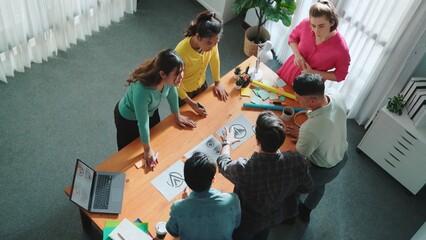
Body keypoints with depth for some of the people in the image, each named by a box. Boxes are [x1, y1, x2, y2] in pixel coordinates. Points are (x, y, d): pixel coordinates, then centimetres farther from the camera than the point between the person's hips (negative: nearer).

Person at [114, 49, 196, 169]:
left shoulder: (169, 79, -30)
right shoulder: (142, 91, -47)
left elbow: (172, 93, -6)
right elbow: (143, 124, -31)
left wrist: (177, 116, 10)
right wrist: (147, 150, -16)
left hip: (151, 111, 6)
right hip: (128, 119, -6)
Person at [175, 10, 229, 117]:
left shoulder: (211, 41, -25)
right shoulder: (182, 52, -41)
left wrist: (217, 82, 4)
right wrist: (191, 104, -25)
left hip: (201, 85, 5)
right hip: (183, 90, -5)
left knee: (203, 114, 28)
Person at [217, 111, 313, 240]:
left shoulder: (243, 169, -41)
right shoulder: (297, 161, -34)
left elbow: (223, 165, -16)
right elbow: (307, 188, -13)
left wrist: (227, 142, 3)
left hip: (248, 222, -3)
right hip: (278, 216, 3)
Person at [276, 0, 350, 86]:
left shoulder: (341, 49, -31)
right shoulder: (306, 24, -22)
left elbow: (340, 75, -14)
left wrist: (313, 73, -24)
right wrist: (297, 54, -18)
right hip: (289, 71, 4)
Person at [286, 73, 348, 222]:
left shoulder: (311, 130, -46)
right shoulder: (337, 97, -25)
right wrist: (303, 135, -3)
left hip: (323, 170, -6)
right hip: (341, 157, 6)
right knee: (318, 187, 34)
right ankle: (305, 212, 63)